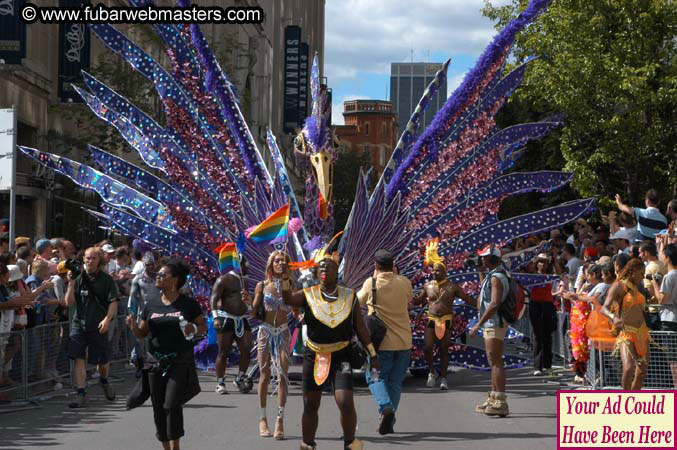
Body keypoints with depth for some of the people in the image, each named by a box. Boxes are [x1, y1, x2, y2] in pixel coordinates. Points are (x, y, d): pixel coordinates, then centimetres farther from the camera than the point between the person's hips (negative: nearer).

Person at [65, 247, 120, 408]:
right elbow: (70, 302, 1)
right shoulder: (79, 278, 4)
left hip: (99, 326, -1)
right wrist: (71, 283, -10)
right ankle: (81, 394, -6)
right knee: (78, 358, -9)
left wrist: (107, 319, -20)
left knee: (103, 360, 8)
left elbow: (113, 302, -6)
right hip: (79, 323, 2)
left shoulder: (106, 280, -2)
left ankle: (104, 381, 41)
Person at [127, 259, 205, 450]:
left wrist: (194, 329, -15)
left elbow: (204, 327, 6)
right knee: (159, 410, 6)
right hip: (156, 362, 4)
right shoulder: (151, 306, 9)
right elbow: (141, 334, 12)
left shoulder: (188, 304, 0)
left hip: (180, 362, -4)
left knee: (172, 405, -15)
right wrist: (133, 326, -8)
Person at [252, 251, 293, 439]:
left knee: (282, 374, -8)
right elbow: (255, 311, 3)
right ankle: (262, 419, 8)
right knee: (265, 374, 1)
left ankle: (280, 420, -7)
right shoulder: (262, 286, 2)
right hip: (265, 332, 0)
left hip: (283, 333, 0)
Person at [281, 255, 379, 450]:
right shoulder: (308, 295, 1)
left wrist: (372, 355, 6)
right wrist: (285, 279, -36)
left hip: (341, 355, -1)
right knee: (310, 405, 7)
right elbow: (288, 299, -19)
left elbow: (360, 328, 7)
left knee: (345, 403, -15)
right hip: (314, 355, 1)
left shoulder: (349, 296, 4)